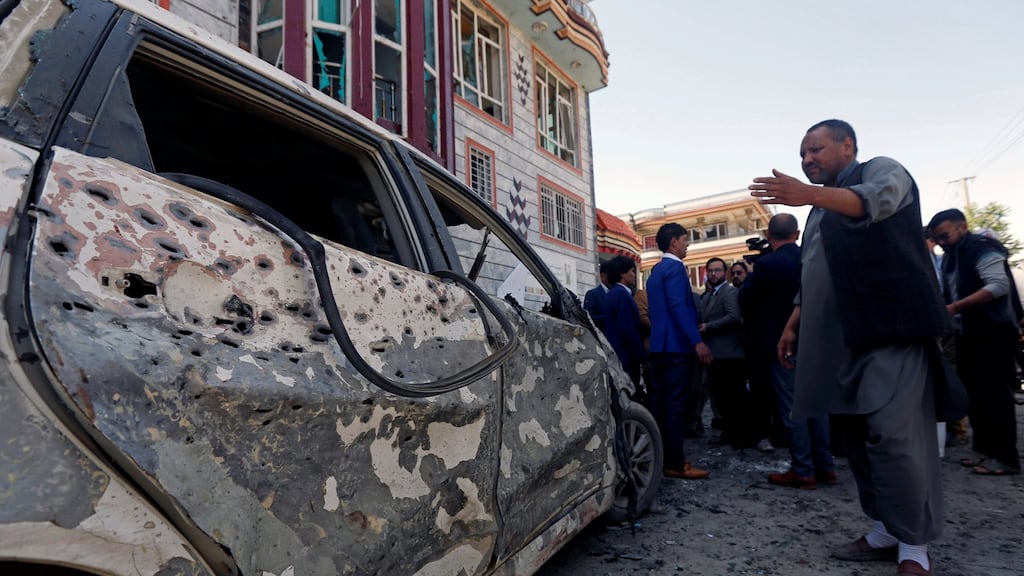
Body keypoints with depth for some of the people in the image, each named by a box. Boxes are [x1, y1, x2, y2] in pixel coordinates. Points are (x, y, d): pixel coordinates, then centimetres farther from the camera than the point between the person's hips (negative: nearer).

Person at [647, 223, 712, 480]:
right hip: (676, 345, -10)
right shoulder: (675, 268, -10)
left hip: (659, 345, 10)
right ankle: (675, 464, -5)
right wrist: (697, 341, -23)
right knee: (675, 404, -8)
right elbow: (678, 306, -20)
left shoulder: (656, 270, 19)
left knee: (659, 402, 11)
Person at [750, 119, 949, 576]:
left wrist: (809, 194, -39)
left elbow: (872, 201, -22)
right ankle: (885, 531, 17)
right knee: (856, 435, 7)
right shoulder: (822, 210, 27)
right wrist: (793, 325, 19)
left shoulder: (882, 170, 4)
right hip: (839, 340, 8)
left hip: (890, 330, -8)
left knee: (894, 435, -13)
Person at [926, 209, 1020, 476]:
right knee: (974, 392, 9)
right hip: (967, 333, 9)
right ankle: (985, 449, 16)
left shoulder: (982, 248, -12)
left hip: (992, 332, -9)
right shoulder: (950, 257, 15)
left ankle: (1005, 457, -3)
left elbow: (999, 285, -22)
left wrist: (957, 306, -26)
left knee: (994, 393, -8)